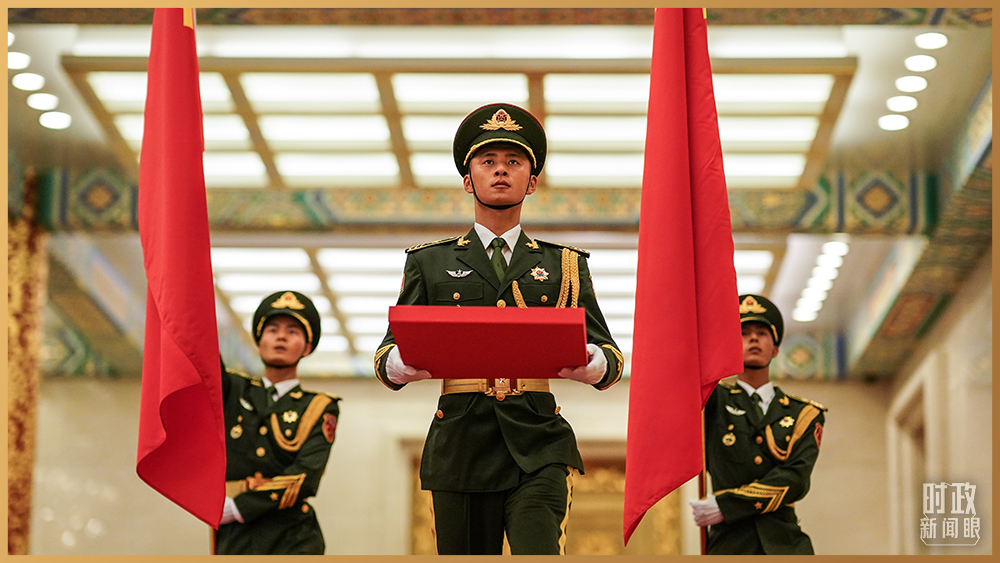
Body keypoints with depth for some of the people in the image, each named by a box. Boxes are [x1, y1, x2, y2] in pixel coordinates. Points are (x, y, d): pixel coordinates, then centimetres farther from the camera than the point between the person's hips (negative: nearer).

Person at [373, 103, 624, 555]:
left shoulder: (565, 265, 17)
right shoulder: (429, 263, 16)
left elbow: (610, 361, 10)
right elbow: (387, 361, 10)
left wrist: (582, 361, -15)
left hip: (539, 449, -1)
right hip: (461, 446, 1)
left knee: (540, 554, -22)